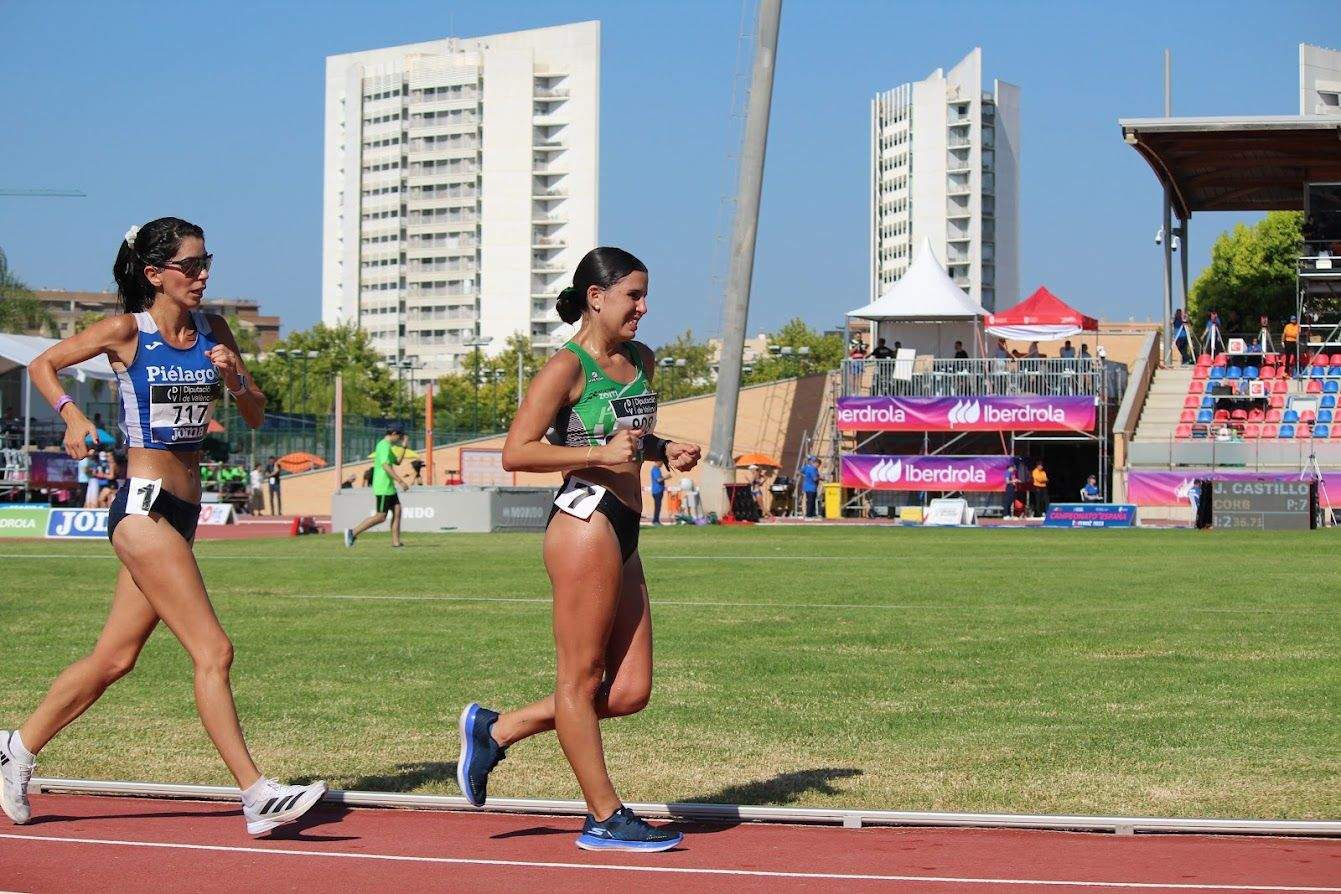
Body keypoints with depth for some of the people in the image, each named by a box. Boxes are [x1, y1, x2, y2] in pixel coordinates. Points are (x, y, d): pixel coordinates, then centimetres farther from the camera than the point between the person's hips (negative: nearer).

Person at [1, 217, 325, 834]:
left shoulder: (212, 331, 9)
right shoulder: (126, 331, -6)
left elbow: (256, 417, 11)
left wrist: (234, 378, -8)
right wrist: (73, 416, -9)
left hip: (183, 510, 7)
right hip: (144, 509, -7)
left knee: (115, 656, 13)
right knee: (213, 651, -12)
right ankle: (257, 796, -11)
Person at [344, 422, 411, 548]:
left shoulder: (387, 446, 18)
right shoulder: (384, 446, -14)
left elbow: (397, 462, 28)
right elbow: (386, 466, -25)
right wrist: (401, 481, -26)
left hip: (389, 487, 10)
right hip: (383, 487, -10)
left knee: (397, 511, 5)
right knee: (380, 517, -8)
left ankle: (396, 542, 4)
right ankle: (353, 532, -4)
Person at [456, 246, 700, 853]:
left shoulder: (642, 362, 18)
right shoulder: (567, 368, -6)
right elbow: (516, 452, -12)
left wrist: (663, 451, 13)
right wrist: (600, 455, -18)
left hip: (622, 532, 9)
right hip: (585, 519, -9)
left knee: (630, 691, 6)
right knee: (582, 677, -1)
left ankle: (494, 730, 19)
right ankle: (606, 819, 5)